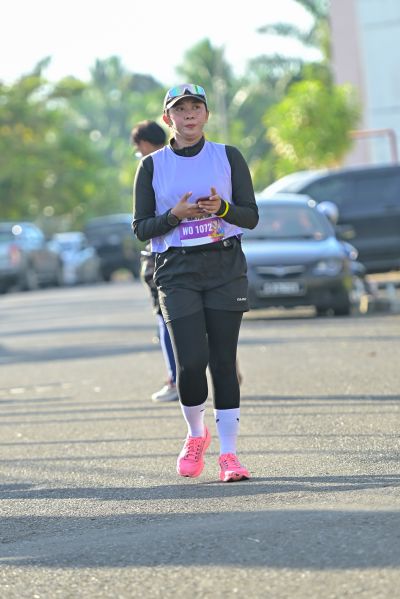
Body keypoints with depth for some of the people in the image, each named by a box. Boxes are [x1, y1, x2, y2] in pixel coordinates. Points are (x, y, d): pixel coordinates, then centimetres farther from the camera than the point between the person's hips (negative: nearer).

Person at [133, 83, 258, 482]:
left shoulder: (228, 157, 6)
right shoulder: (152, 166, 5)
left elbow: (251, 217, 6)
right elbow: (141, 228, 4)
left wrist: (222, 208, -14)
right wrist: (176, 215, -13)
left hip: (225, 267, 1)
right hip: (177, 271, 0)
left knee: (223, 360, -3)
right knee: (191, 361, -10)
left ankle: (228, 453, 2)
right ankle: (196, 435, 17)